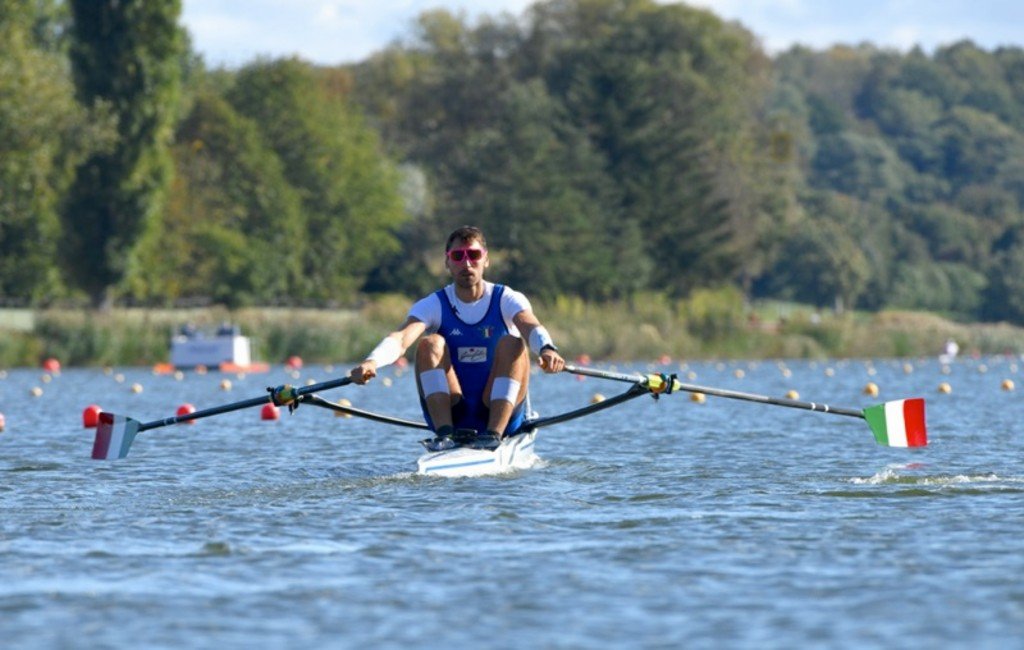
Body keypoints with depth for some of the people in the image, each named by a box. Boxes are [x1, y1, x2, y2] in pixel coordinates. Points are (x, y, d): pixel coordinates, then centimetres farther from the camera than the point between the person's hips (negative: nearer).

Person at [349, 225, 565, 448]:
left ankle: (493, 433, -34)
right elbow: (400, 339, -19)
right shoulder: (433, 305, 1)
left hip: (500, 411, -1)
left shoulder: (507, 300, -1)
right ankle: (446, 432, -32)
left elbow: (531, 327, -24)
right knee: (430, 343, -19)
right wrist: (372, 362, -42)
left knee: (512, 343, -22)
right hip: (450, 412, 1)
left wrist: (547, 349, -49)